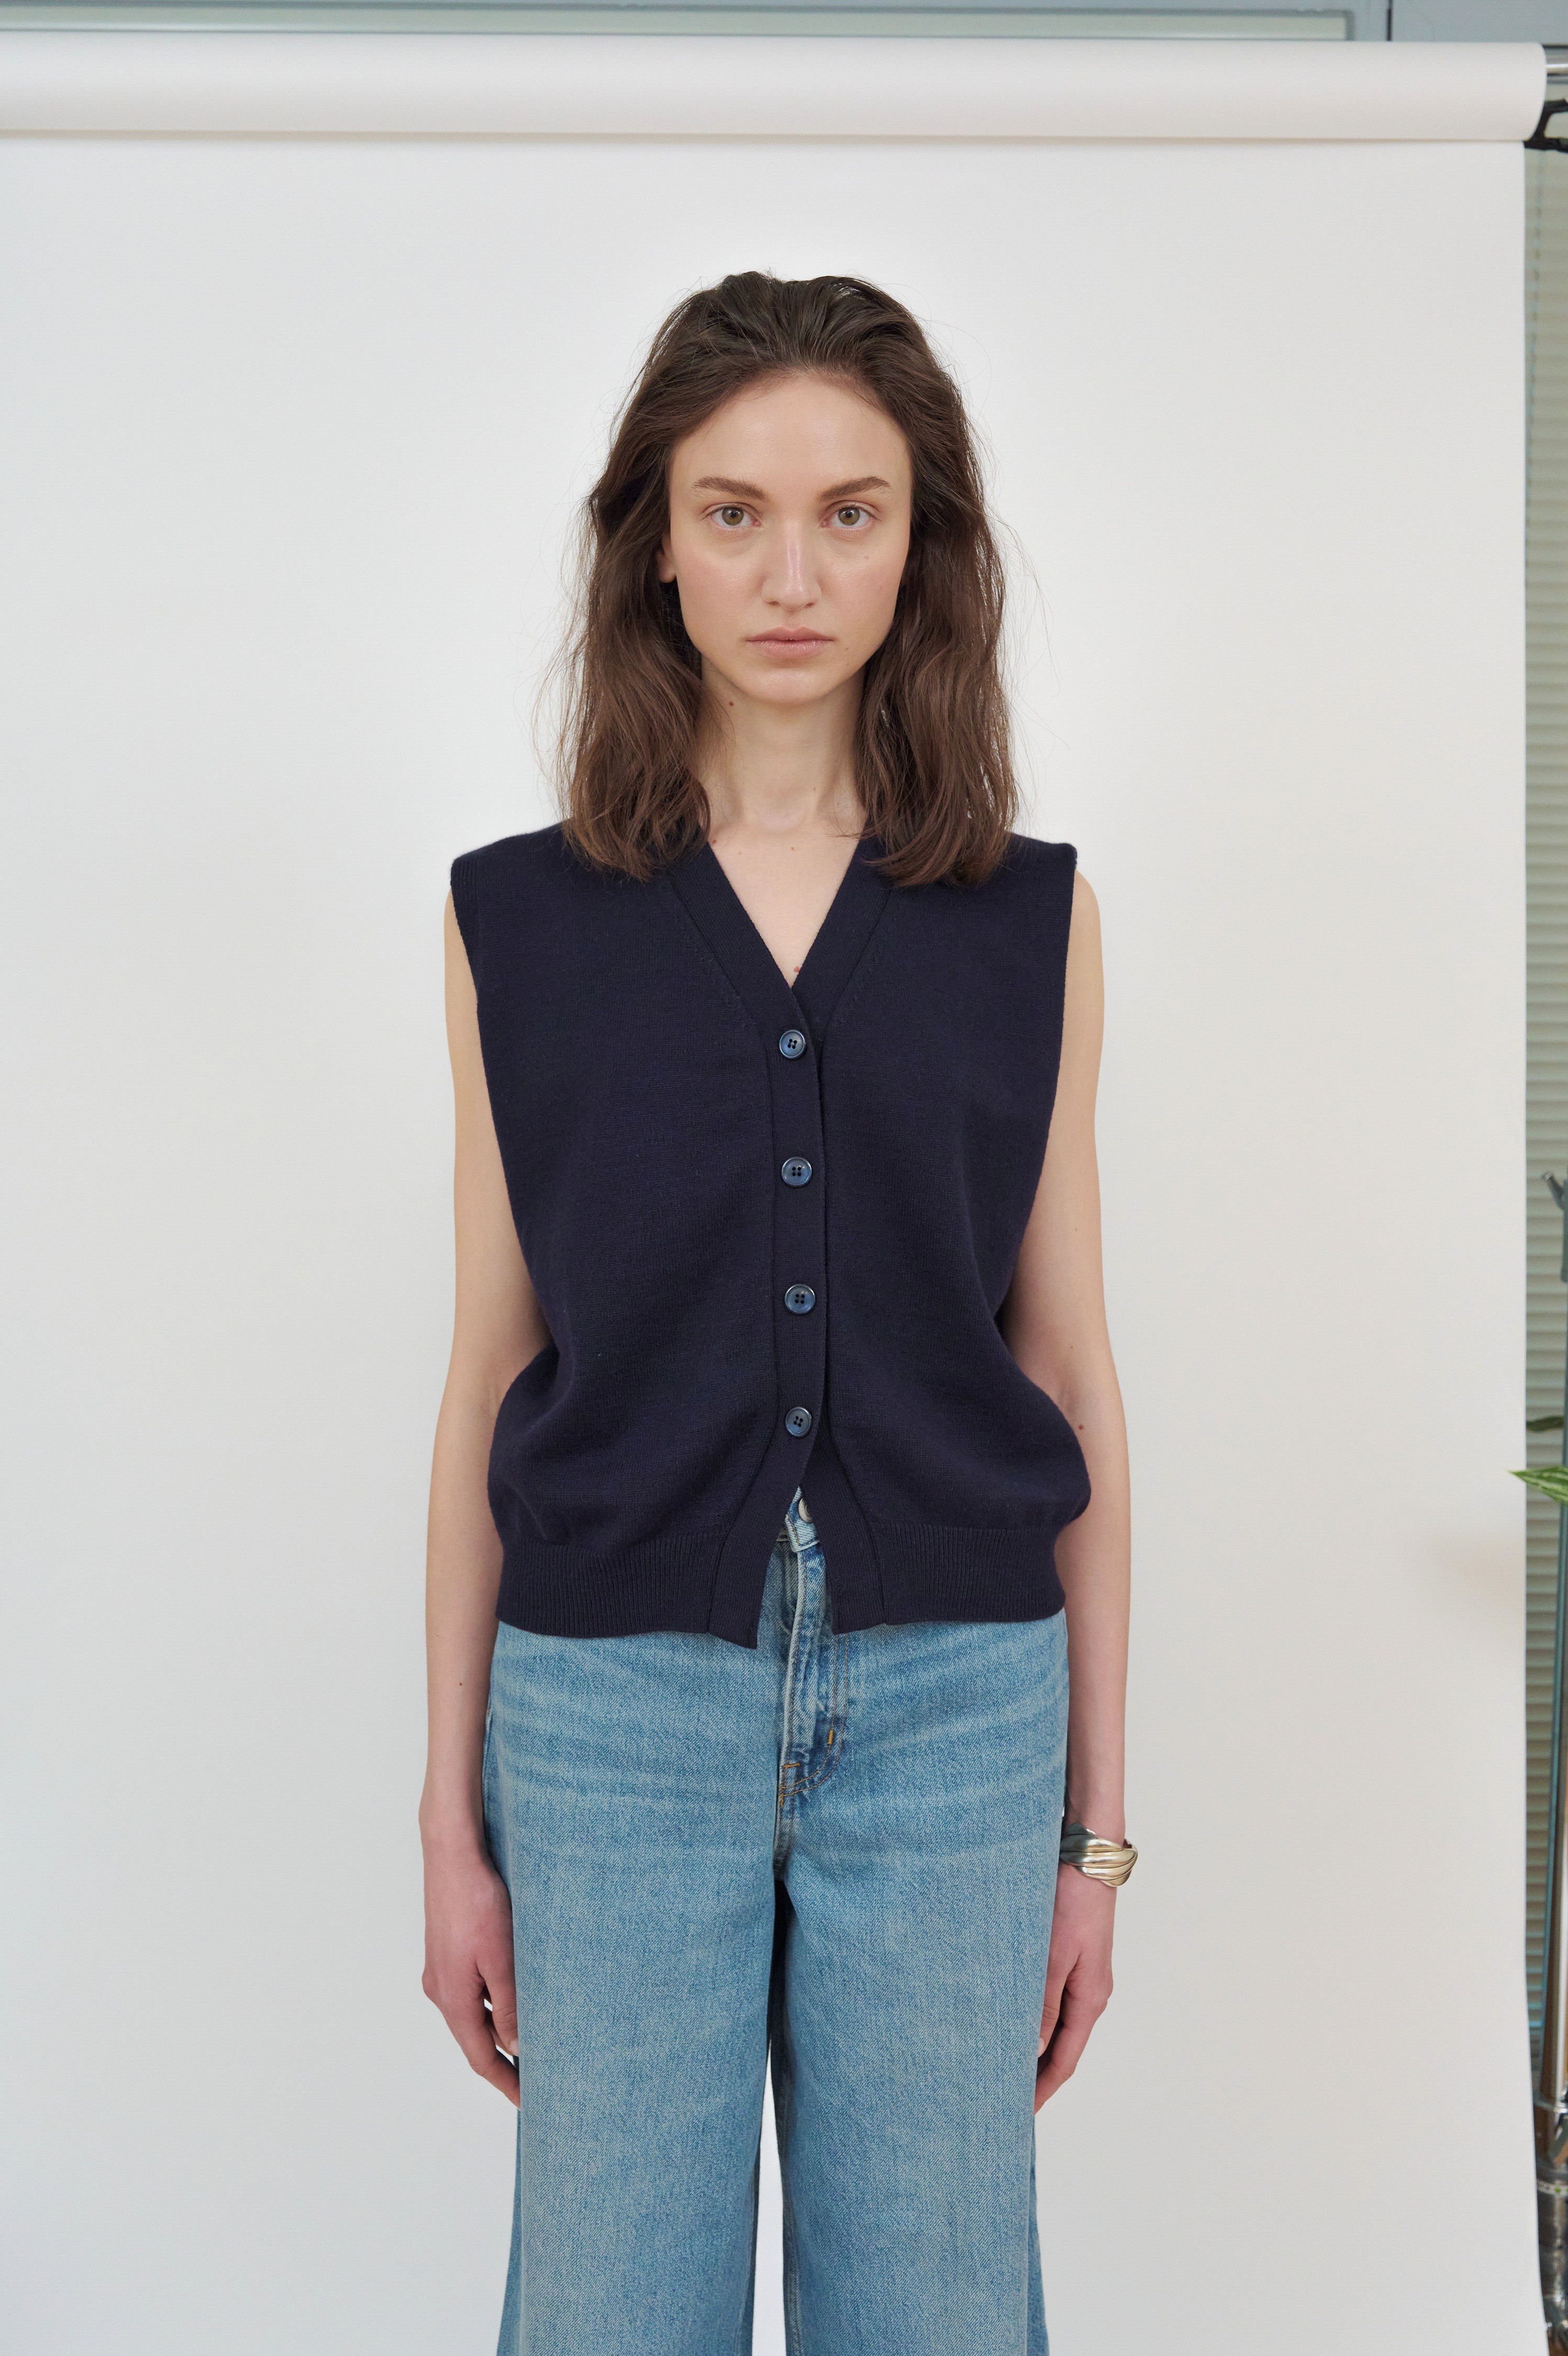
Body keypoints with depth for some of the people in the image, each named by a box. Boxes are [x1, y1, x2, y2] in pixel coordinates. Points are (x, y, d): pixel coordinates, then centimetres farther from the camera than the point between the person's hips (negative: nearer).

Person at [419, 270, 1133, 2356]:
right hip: (619, 1707, 0)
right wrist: (453, 1814, 4)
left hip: (953, 1708, 1)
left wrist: (1096, 1824, 5)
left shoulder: (1035, 922, 3)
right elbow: (493, 1377, 4)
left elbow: (1066, 1371, 5)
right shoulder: (519, 923, 2)